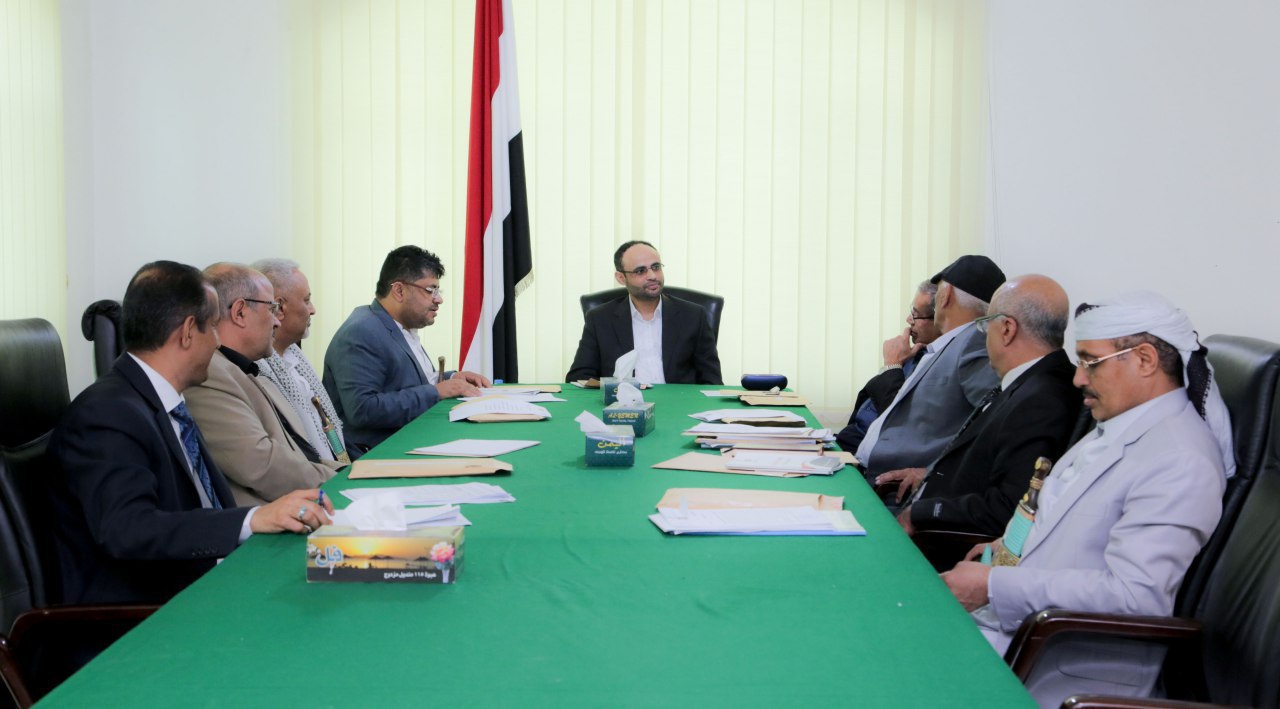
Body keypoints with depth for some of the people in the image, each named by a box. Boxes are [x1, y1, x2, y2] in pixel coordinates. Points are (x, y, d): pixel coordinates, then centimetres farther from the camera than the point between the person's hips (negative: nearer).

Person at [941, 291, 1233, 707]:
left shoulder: (1179, 463, -19)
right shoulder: (1116, 429, 12)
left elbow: (1136, 595, -27)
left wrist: (994, 586, -23)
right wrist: (1017, 544, 10)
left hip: (1072, 668, -9)